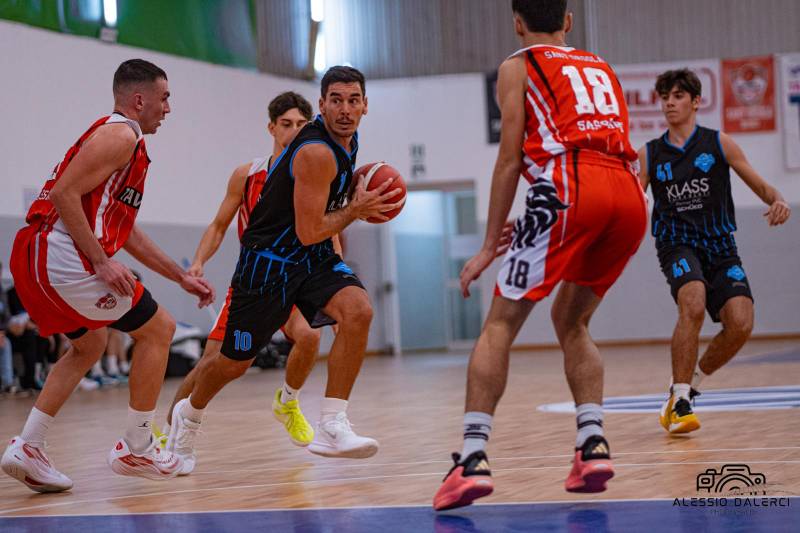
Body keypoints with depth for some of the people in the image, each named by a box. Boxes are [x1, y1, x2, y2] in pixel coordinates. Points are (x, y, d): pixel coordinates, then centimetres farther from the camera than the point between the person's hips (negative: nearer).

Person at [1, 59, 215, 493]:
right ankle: (136, 450, 7)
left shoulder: (122, 139, 25)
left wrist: (183, 278, 29)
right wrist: (102, 262, -19)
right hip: (59, 257, -10)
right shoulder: (120, 135, -7)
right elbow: (65, 193, -19)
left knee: (90, 345, 28)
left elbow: (127, 232, 30)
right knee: (158, 328, 2)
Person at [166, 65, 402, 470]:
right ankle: (188, 415, 41)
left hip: (314, 258, 7)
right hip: (268, 260, -7)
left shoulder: (345, 139, 3)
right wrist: (356, 209, -13)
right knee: (235, 363, 8)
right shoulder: (317, 152, -26)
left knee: (358, 311, -24)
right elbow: (309, 232, -25)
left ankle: (331, 428, -21)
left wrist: (355, 189, 9)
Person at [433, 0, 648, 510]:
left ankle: (474, 458, -13)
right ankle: (593, 444, 8)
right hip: (629, 197, 5)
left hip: (569, 187, -5)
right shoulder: (602, 67, 32)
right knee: (571, 322, 23)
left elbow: (511, 159, 7)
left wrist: (489, 245, 7)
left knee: (500, 324, 0)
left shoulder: (519, 67, 16)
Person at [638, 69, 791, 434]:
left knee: (740, 324, -18)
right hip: (677, 244, -1)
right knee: (693, 305, -31)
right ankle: (678, 402, -21)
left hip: (719, 245, 1)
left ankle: (691, 380, 9)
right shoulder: (649, 154, 6)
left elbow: (760, 186, 6)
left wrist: (777, 200, -15)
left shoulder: (719, 144, 5)